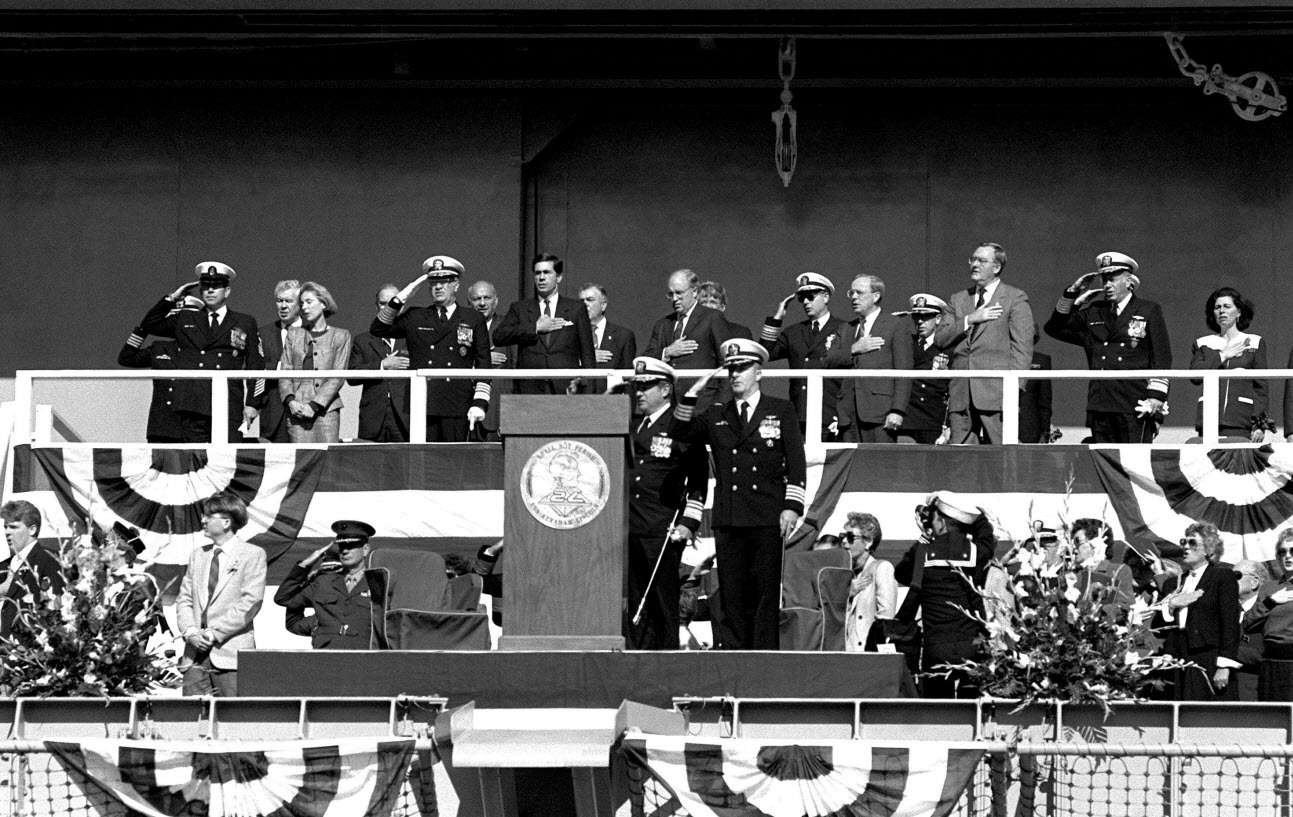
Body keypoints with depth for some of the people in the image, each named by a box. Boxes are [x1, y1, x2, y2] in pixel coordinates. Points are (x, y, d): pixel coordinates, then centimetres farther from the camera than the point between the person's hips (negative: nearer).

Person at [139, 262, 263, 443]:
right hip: (192, 406, 2)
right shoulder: (184, 320, 20)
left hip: (229, 408, -2)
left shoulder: (245, 324, 15)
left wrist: (252, 404, 1)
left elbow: (256, 367, 10)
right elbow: (149, 325, 21)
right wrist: (172, 299, 13)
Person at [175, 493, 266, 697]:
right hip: (195, 654, 5)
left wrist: (215, 633, -12)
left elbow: (250, 602, -7)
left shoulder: (252, 554, 2)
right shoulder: (197, 555, 20)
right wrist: (190, 632, -4)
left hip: (231, 654, -5)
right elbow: (184, 599, 16)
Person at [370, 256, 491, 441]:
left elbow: (483, 364, 8)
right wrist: (401, 298, 4)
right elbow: (377, 329, 13)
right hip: (421, 405, 1)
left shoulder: (474, 320, 12)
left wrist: (479, 403, -2)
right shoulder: (415, 318, 16)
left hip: (457, 407, -1)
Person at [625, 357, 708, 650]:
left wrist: (688, 523, -10)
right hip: (630, 531, 6)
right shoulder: (633, 429, 18)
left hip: (663, 533, -6)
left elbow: (699, 480, -4)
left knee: (664, 603, -4)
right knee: (635, 602, 4)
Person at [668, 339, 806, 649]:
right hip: (728, 519, 3)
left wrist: (792, 506, -7)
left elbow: (796, 462, 4)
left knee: (766, 596, -6)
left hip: (768, 519, -3)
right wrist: (692, 395, -3)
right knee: (732, 597, 1)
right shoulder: (715, 416, 17)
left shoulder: (782, 411, 9)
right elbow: (678, 434, 6)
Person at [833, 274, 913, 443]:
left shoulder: (897, 326, 4)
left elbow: (903, 373, -3)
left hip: (880, 413, -5)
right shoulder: (848, 329, 22)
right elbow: (829, 362, 11)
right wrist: (853, 350, -5)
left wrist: (898, 410, -13)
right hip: (849, 413, 5)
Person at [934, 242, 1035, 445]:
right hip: (961, 395, 4)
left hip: (996, 393, -4)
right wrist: (970, 320, -5)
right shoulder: (957, 299, 20)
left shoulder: (1015, 298, 5)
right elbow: (940, 339, 10)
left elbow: (1022, 347, -2)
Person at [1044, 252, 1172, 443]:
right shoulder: (1093, 314, 18)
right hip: (1100, 405, 4)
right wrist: (1072, 295, 7)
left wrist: (1156, 397, -8)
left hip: (1134, 407, -4)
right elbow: (1055, 328, 19)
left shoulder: (1149, 311, 7)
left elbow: (1161, 357, 2)